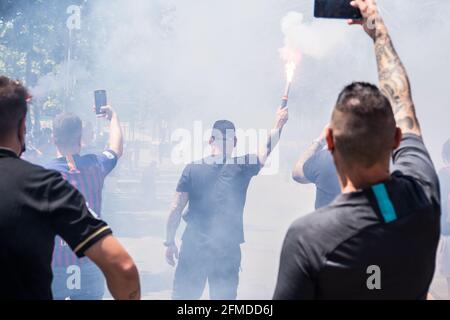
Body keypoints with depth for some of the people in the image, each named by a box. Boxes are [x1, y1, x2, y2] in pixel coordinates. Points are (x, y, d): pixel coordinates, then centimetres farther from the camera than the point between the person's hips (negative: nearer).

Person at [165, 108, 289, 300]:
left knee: (182, 296, 10)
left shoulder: (192, 169, -3)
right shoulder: (242, 167, -6)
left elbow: (176, 210, -2)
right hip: (227, 251, -1)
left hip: (193, 248, 1)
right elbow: (267, 150, 7)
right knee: (224, 296, 8)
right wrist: (279, 123, 17)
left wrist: (170, 242, 7)